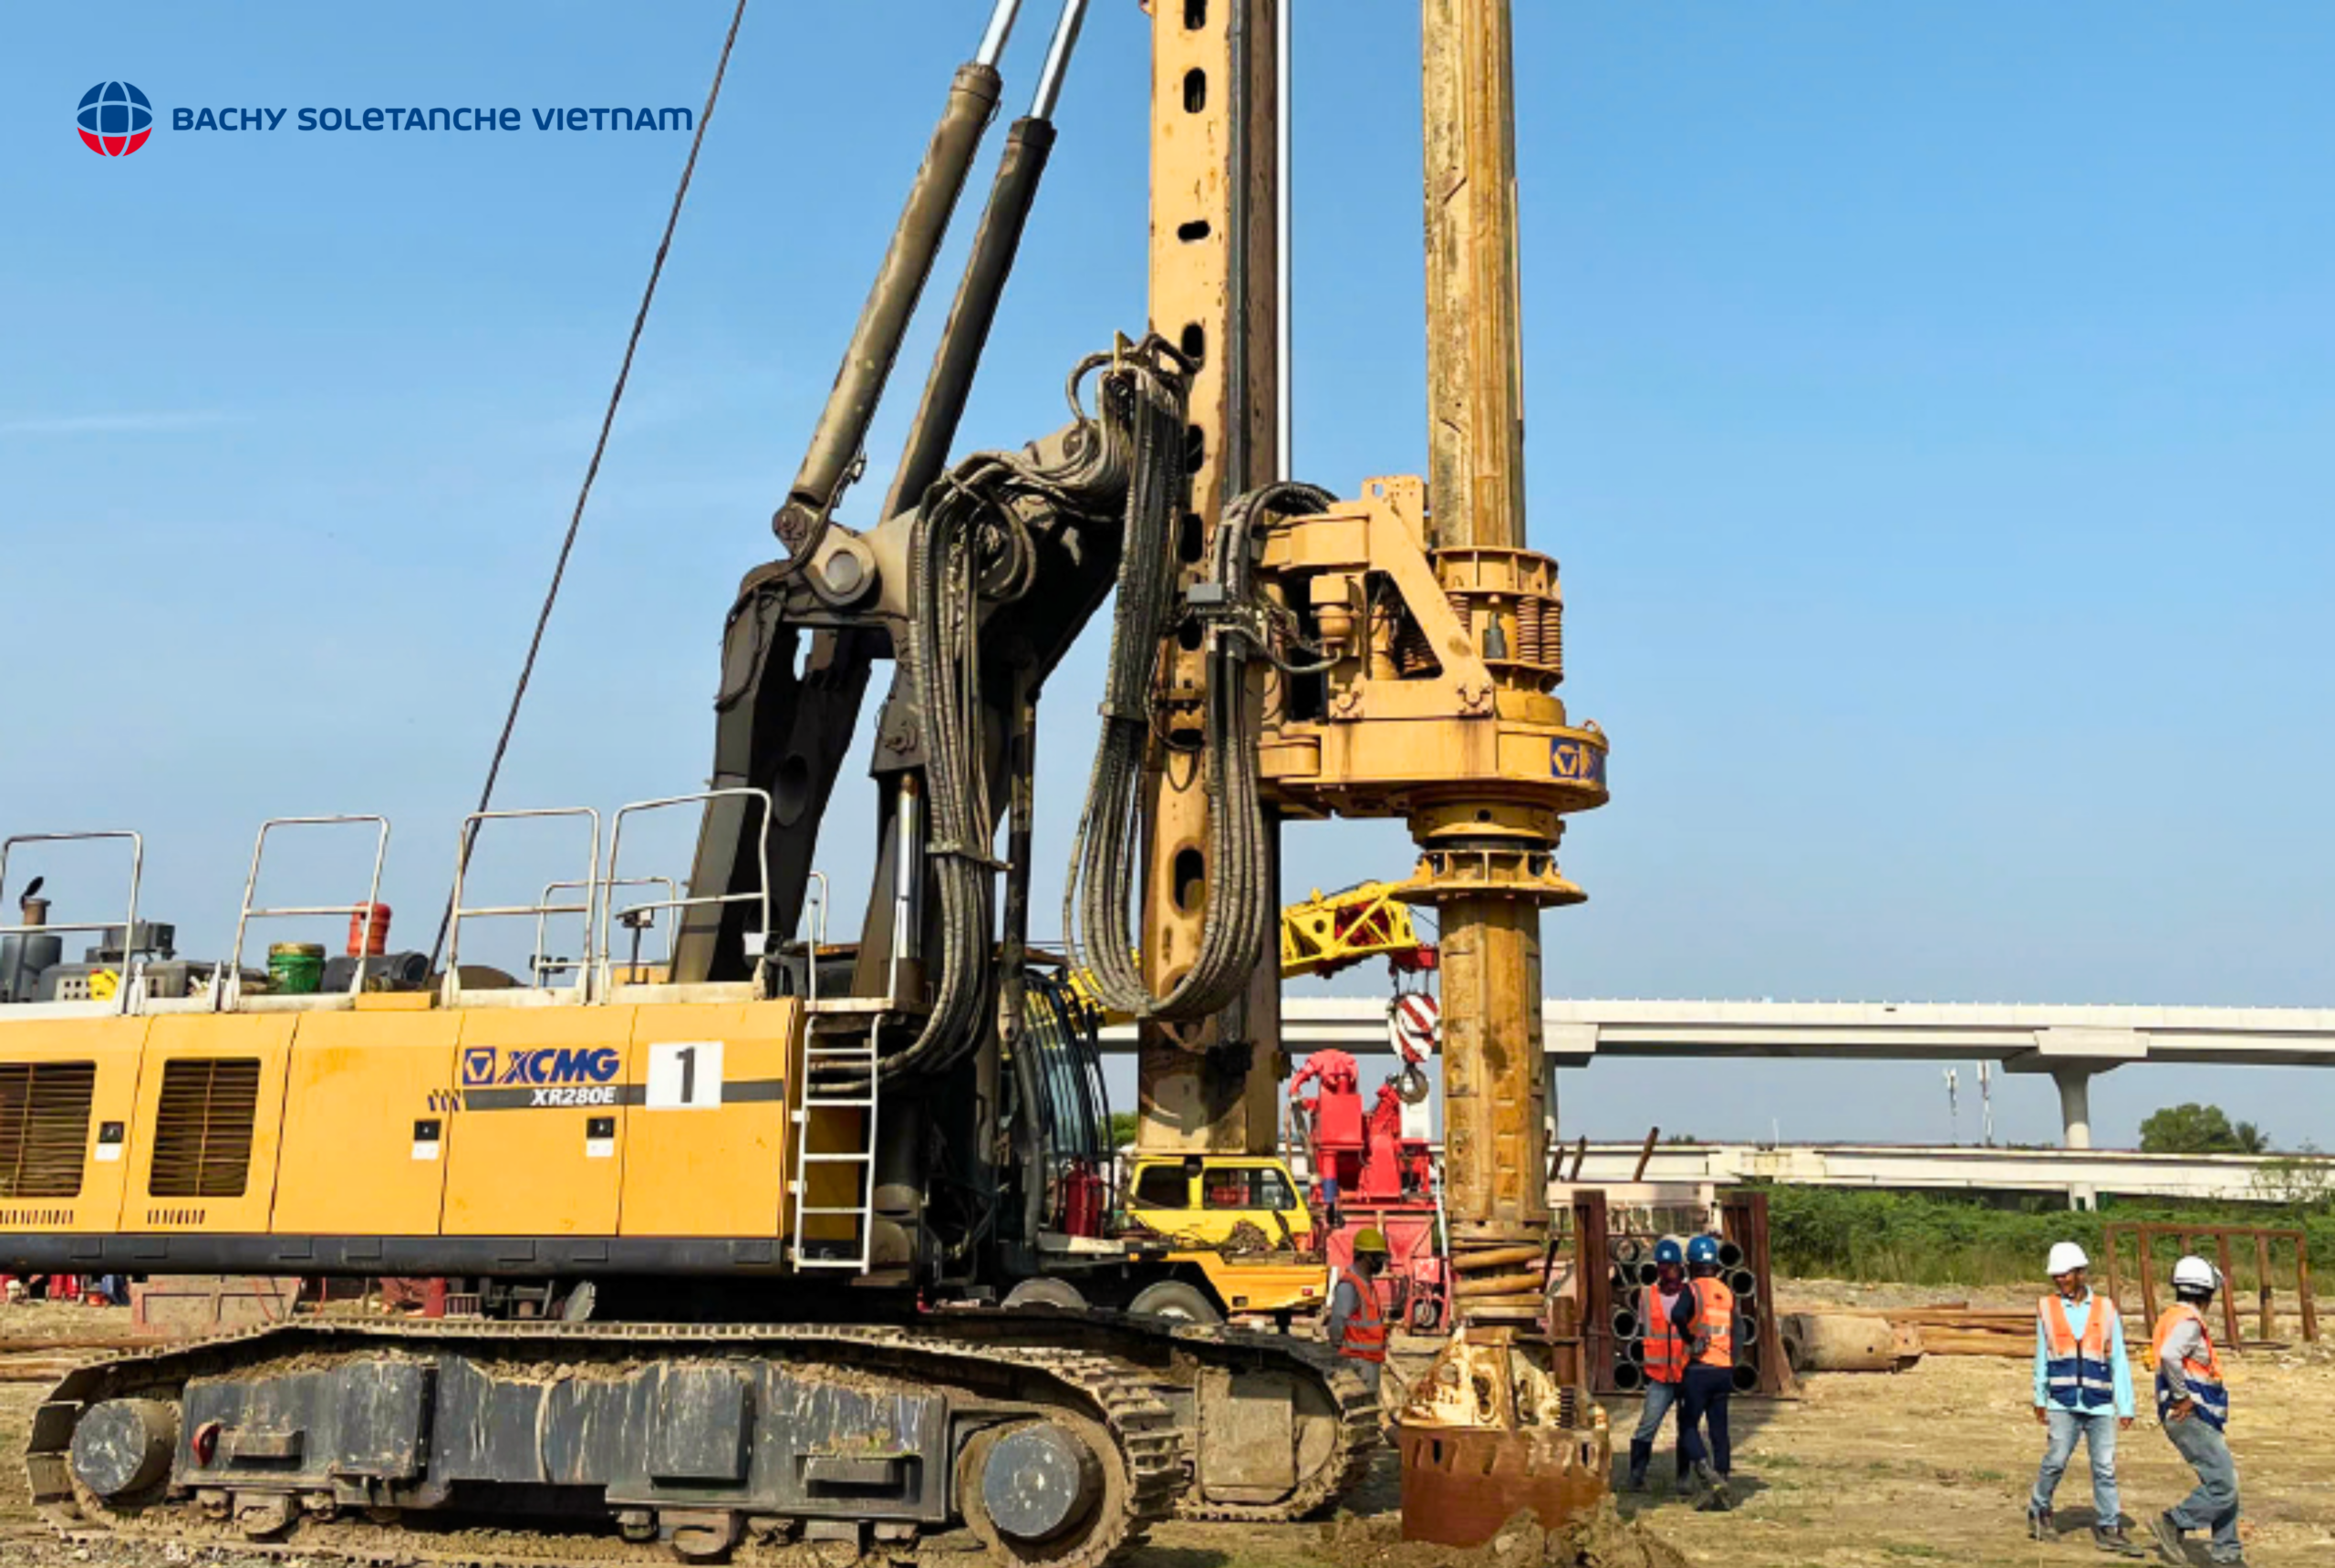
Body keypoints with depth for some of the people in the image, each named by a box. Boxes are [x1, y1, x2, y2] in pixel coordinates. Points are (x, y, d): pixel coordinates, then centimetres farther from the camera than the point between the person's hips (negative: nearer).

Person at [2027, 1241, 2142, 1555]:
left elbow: (2119, 1361, 7)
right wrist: (2040, 1399, 13)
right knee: (2056, 1460, -5)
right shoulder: (2047, 1308, 6)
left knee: (2105, 1467, 1)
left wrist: (2126, 1407, 3)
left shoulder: (2106, 1309, 4)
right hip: (2062, 1402, 0)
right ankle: (2039, 1511, 15)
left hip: (2100, 1403, 0)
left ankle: (2109, 1529, 11)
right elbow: (2042, 1356, 13)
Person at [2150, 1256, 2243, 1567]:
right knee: (2223, 1486, -12)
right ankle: (2172, 1524, -3)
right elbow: (2169, 1356, -34)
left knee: (2225, 1483, 14)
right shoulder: (2188, 1321, -16)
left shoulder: (2174, 1318, 15)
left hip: (2197, 1419, 11)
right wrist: (2183, 1397, -24)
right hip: (2190, 1418, -11)